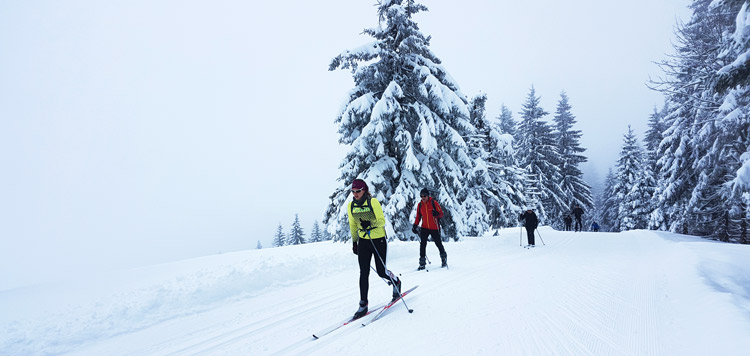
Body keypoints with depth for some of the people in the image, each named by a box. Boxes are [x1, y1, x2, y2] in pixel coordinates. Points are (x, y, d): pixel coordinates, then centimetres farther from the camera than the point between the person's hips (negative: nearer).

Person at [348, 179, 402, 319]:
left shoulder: (373, 202, -12)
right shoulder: (351, 206, 2)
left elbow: (382, 221, -15)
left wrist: (371, 224, -33)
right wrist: (354, 242, 17)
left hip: (378, 240, -4)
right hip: (363, 242, 4)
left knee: (381, 272, 0)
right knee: (364, 273, -2)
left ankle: (396, 281, 33)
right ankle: (363, 305, 7)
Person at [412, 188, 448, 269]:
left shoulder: (434, 203, -8)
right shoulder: (420, 205, 4)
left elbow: (441, 214, -6)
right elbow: (418, 217, 14)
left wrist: (437, 214, -28)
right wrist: (415, 226, 3)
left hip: (434, 228, -3)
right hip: (424, 228, 3)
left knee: (438, 244, 7)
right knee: (422, 245, -8)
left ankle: (444, 259, 31)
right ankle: (422, 263, -3)